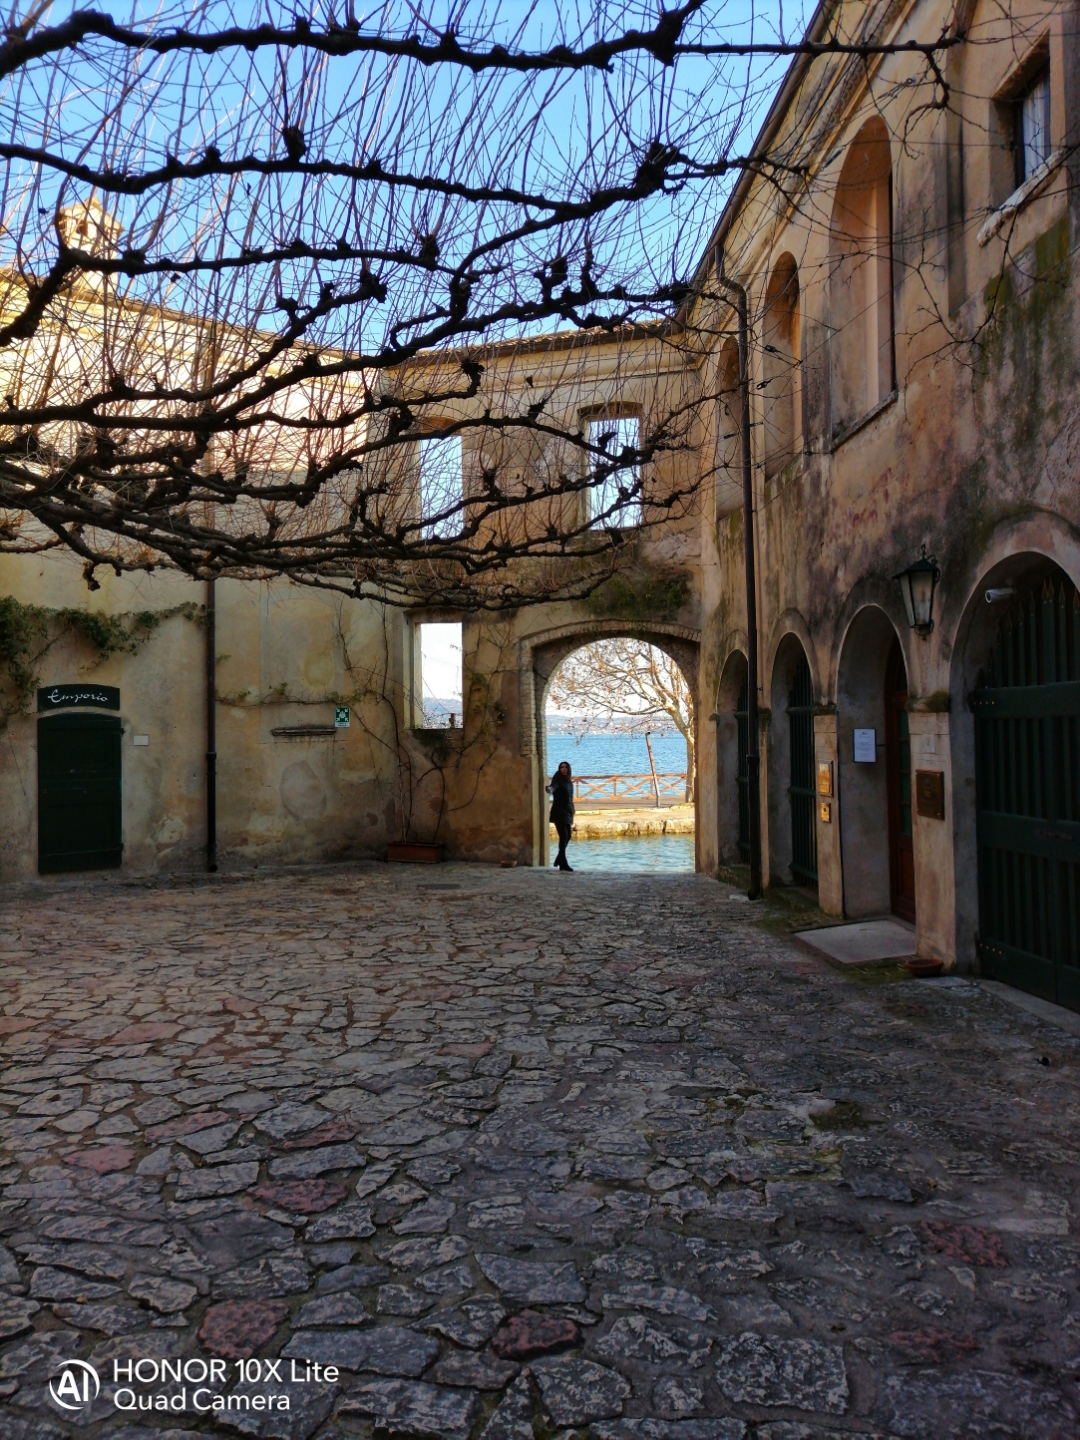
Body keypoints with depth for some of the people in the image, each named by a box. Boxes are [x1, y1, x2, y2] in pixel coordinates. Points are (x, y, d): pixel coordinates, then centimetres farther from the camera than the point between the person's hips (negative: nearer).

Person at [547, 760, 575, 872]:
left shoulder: (569, 781, 13)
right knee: (563, 836, -14)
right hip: (559, 812, -8)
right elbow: (553, 787, -31)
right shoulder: (557, 780, -9)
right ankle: (563, 863, -13)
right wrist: (549, 789, -53)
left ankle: (559, 859, 28)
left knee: (567, 836, 12)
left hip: (567, 812, 8)